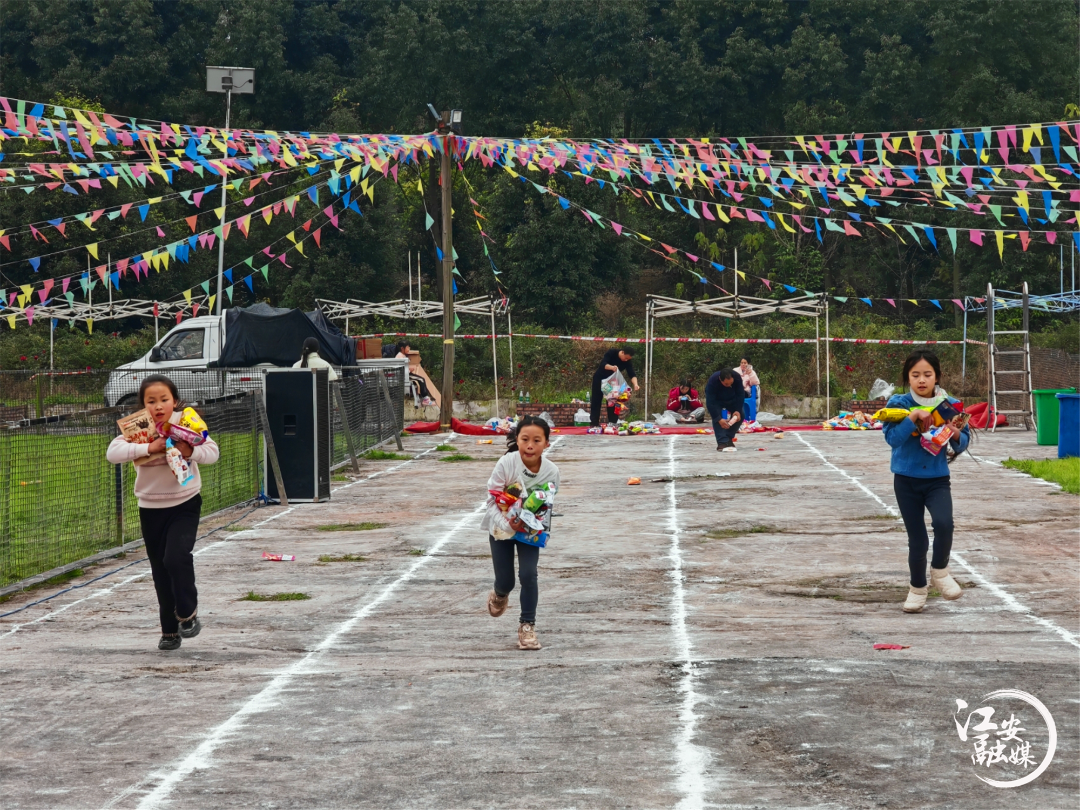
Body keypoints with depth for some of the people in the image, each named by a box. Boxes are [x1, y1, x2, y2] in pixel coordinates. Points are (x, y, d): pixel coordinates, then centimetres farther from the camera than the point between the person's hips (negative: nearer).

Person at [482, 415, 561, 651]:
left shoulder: (551, 472, -18)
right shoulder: (506, 464, -24)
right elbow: (492, 500, -21)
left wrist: (541, 529, -25)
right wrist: (506, 525, -34)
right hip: (502, 527, -1)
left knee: (528, 574, -15)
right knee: (505, 581, 4)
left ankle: (527, 625, 3)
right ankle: (499, 594, 43)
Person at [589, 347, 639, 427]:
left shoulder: (628, 362, -16)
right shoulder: (611, 353, -26)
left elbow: (631, 374, -23)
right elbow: (603, 364, -37)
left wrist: (635, 384, -43)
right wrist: (612, 367, -58)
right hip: (600, 378, -3)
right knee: (596, 401, -3)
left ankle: (612, 423, -1)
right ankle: (594, 424, -2)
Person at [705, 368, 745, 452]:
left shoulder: (737, 378, -33)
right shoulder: (712, 381, -42)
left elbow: (740, 395, -21)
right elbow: (710, 403, -39)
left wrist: (738, 411, -32)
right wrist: (719, 419, -43)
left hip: (731, 400, 4)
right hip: (716, 400, -3)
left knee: (740, 416, -9)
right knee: (716, 418, -26)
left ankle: (728, 438, 5)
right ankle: (722, 442, -26)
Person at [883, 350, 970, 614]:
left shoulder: (948, 405, -3)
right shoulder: (898, 403, -7)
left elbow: (963, 443, 3)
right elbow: (892, 438, -19)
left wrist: (957, 436, -18)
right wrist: (914, 416, -28)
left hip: (937, 479, 0)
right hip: (906, 480, 0)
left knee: (943, 523, -25)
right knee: (917, 539, 6)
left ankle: (940, 572, 1)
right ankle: (917, 588, 27)